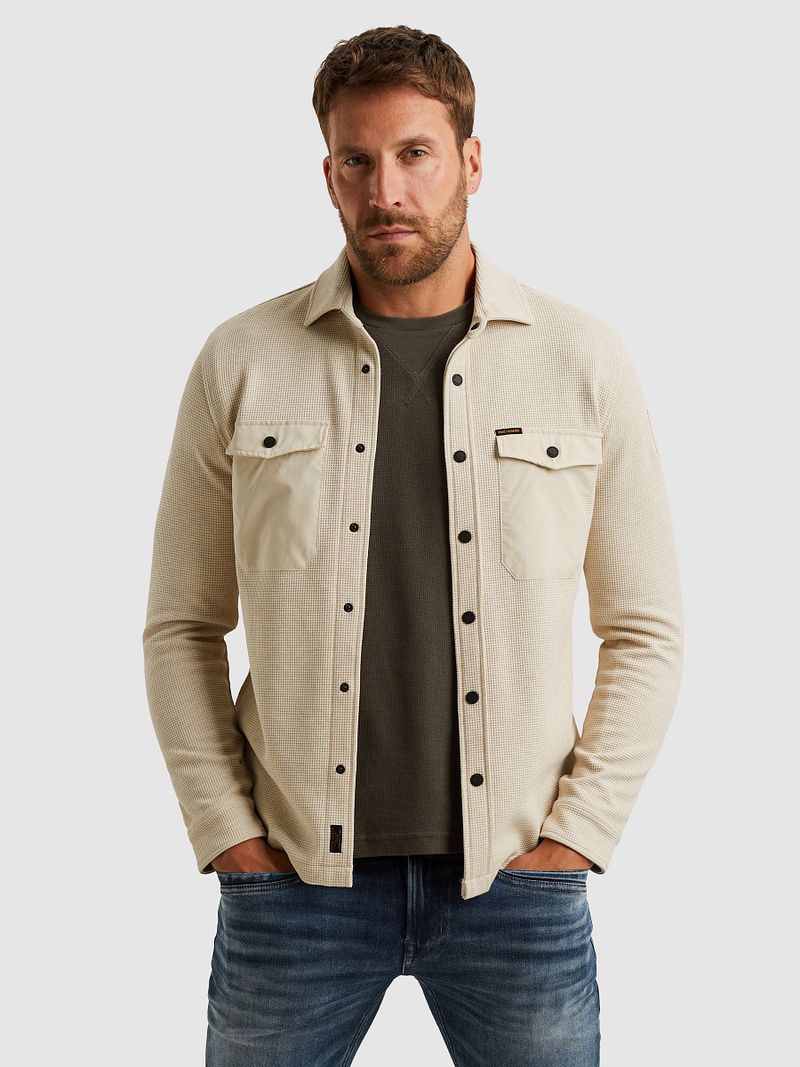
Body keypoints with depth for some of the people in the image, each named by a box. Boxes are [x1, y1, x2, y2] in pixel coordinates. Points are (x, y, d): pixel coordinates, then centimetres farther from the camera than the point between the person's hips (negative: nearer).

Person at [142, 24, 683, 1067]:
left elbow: (645, 630, 4)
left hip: (517, 885, 0)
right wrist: (227, 832, -2)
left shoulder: (584, 362, 1)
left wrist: (576, 834, -3)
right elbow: (182, 626, 5)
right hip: (293, 881, 0)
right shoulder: (242, 363, 1)